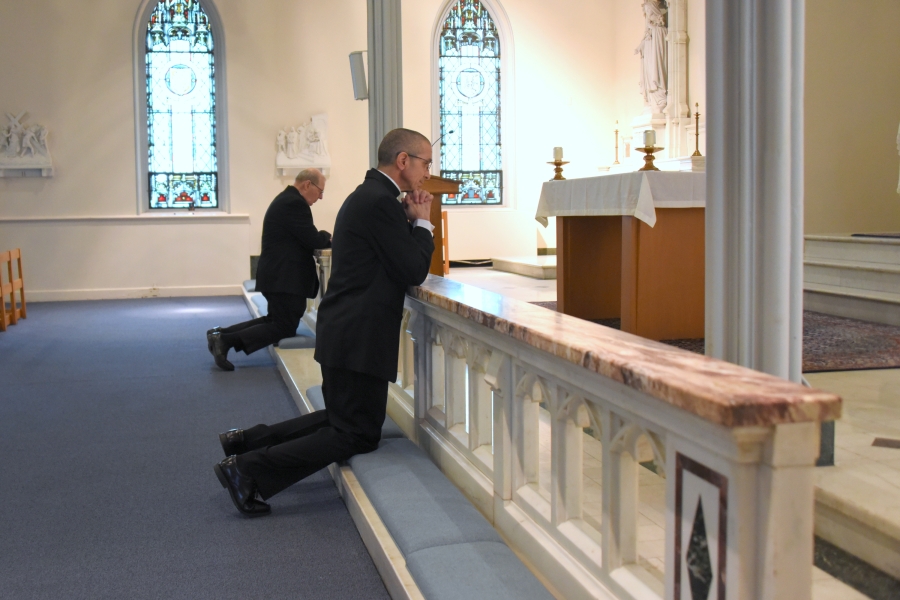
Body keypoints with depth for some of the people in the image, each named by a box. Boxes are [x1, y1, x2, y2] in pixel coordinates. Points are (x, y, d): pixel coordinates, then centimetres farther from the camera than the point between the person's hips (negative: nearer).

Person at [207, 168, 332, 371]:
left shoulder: (287, 199, 17)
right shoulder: (295, 203, -17)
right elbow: (312, 240, -19)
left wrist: (324, 237, 7)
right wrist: (329, 238, 0)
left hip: (278, 275, 11)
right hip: (284, 278, -11)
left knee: (276, 321, 20)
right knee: (284, 329, -5)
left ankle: (221, 333, 13)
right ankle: (226, 340, -12)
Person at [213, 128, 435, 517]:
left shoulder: (369, 195, 15)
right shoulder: (380, 202, -17)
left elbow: (402, 264, 21)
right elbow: (414, 272, -17)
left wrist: (412, 220, 9)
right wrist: (421, 222, -3)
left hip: (345, 334, 10)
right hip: (358, 338, -10)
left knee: (340, 420, 22)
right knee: (358, 436, -1)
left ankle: (246, 442, 19)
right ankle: (249, 469, -4)